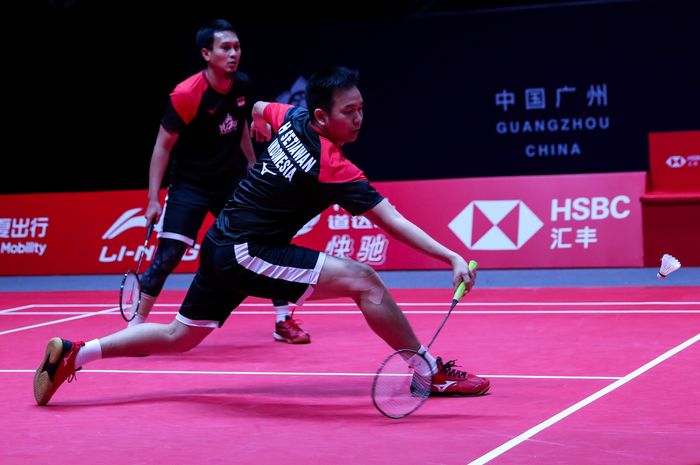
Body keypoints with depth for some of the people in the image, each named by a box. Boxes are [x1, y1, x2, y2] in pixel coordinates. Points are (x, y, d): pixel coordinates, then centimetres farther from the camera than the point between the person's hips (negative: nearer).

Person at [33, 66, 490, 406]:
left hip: (220, 244, 9)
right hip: (247, 254, -9)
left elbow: (258, 111, 24)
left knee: (179, 336, 23)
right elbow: (395, 222, -24)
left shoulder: (291, 118, 1)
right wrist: (453, 258, -26)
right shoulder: (335, 170, -21)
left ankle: (72, 354, 23)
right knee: (364, 280, -15)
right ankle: (434, 372, -7)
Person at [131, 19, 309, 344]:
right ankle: (137, 324, 4)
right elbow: (163, 146, -14)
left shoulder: (242, 85, -4)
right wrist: (153, 199, -17)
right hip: (190, 185, -5)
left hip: (233, 182, 5)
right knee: (169, 254, -11)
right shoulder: (185, 95, -20)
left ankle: (283, 321, 9)